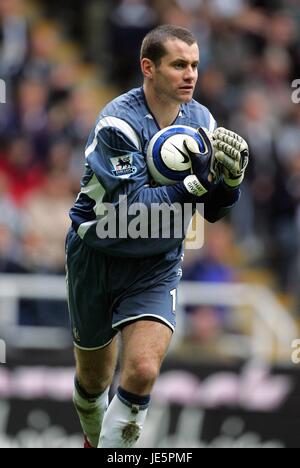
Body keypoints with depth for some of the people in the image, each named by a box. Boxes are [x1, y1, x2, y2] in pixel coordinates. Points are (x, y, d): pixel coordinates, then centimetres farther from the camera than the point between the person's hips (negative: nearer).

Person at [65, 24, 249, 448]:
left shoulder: (201, 121, -5)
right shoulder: (118, 123, -22)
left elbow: (213, 211, 1)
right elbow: (131, 208, -30)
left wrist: (231, 179, -20)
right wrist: (195, 184, -38)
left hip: (157, 266, 3)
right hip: (98, 258, -3)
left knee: (142, 371, -18)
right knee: (94, 378, 13)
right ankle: (94, 440, 43)